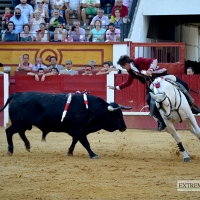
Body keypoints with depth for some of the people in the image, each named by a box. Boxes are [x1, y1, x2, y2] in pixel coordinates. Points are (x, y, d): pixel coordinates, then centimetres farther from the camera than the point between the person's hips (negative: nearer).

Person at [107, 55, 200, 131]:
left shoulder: (138, 61, -16)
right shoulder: (131, 71, 6)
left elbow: (153, 61, -25)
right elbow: (128, 82, 21)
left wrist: (150, 70, -39)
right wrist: (116, 87, 20)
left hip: (161, 75, -7)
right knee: (149, 100, -16)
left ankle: (190, 106, 6)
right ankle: (162, 121, -5)